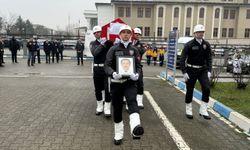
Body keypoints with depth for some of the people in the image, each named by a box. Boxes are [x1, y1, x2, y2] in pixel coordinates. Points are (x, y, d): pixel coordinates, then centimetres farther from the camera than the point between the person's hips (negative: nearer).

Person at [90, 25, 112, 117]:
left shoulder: (108, 42, 2)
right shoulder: (93, 43, 7)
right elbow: (94, 53, -12)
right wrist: (102, 44, -17)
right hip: (97, 69, 3)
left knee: (107, 88, -4)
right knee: (98, 89, 11)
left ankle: (107, 108, 5)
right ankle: (99, 106, 27)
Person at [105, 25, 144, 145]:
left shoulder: (134, 50, 6)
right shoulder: (113, 49, 2)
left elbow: (138, 66, 6)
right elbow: (107, 65, -4)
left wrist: (137, 74, -17)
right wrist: (113, 73, -26)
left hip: (130, 82, 0)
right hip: (116, 82, 0)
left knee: (132, 101, -26)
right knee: (117, 108, 8)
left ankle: (135, 128, -45)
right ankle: (118, 134, 25)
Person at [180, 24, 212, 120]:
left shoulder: (206, 44, 3)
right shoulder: (189, 44, -8)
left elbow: (209, 58, 7)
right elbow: (182, 59, -9)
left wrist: (209, 71, -4)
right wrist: (184, 72, -15)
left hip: (203, 70, 3)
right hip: (191, 70, -3)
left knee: (206, 89, -12)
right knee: (189, 91, 7)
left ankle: (203, 111, 3)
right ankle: (188, 111, 24)